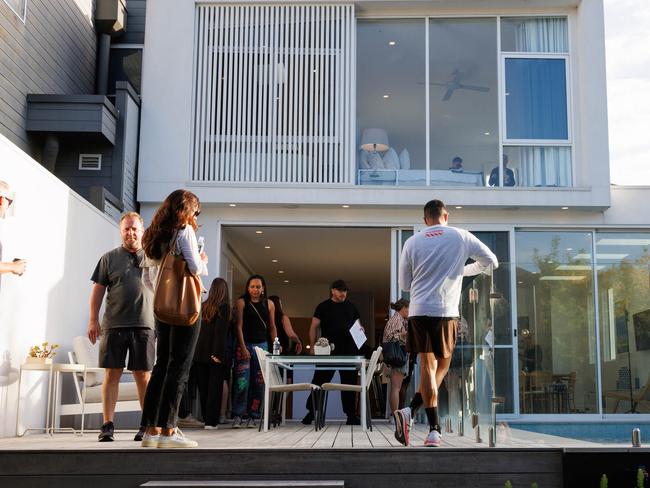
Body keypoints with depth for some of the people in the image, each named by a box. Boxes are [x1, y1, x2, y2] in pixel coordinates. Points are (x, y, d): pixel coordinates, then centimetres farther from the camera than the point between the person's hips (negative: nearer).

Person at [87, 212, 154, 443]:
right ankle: (108, 425, 5)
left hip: (144, 325, 0)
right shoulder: (109, 258, 10)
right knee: (111, 373, 0)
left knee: (143, 375, 2)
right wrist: (93, 320, 1)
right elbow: (98, 290, 8)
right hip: (114, 325, 0)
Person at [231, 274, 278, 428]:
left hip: (262, 345, 3)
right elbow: (239, 325, -5)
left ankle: (252, 416, 9)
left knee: (259, 382, 2)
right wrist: (243, 347, -13)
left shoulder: (269, 304, 9)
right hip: (244, 345, -3)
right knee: (242, 381, -10)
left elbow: (272, 327, 13)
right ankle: (238, 416, -5)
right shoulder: (241, 302, 0)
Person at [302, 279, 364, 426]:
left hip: (349, 351, 3)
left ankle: (351, 415, 12)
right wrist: (312, 346, -4)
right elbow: (313, 327, 3)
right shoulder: (323, 307, 4)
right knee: (319, 381, 0)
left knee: (349, 382, 5)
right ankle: (311, 412, 10)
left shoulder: (351, 307, 13)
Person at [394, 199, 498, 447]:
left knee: (427, 367, 5)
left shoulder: (412, 242, 8)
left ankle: (434, 429, -3)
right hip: (445, 311, -2)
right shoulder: (461, 236, 4)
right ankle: (411, 410, -5)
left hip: (418, 311, 2)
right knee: (441, 366, 10)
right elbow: (491, 261, 15)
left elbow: (404, 284, 12)